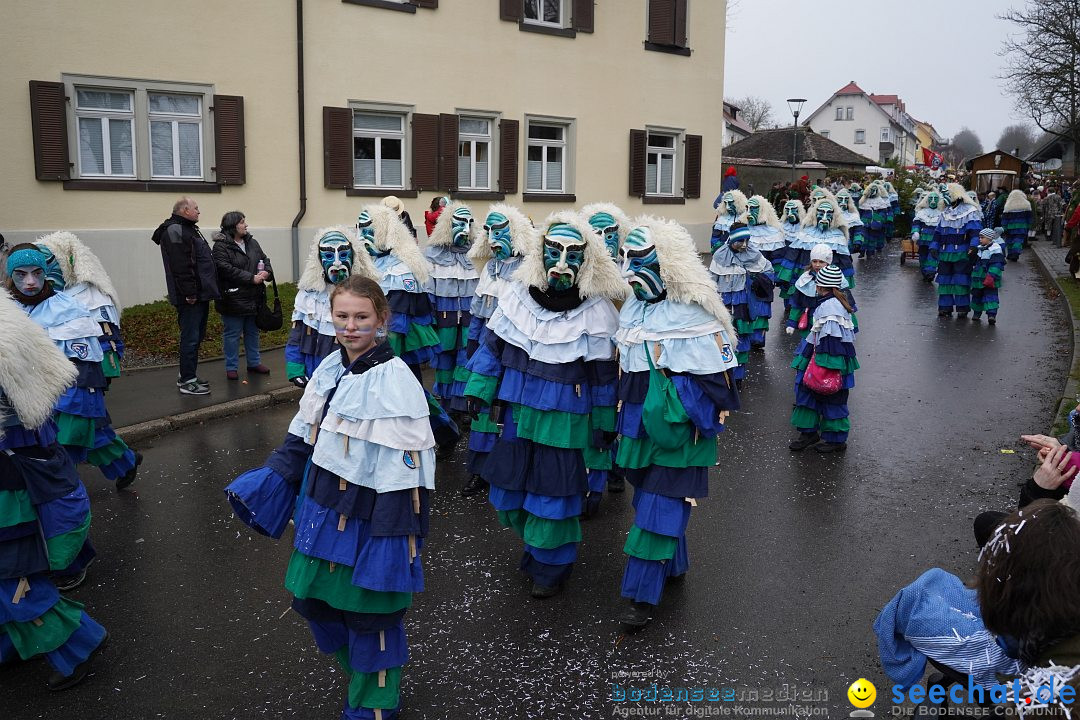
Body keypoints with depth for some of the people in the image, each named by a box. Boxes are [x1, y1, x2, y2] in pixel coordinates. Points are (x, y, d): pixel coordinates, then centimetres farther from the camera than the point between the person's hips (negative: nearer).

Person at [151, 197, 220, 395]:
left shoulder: (188, 229, 22)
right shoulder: (175, 231, -13)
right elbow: (180, 267, -22)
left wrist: (207, 290, 21)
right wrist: (189, 293, -24)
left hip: (200, 294, 11)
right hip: (191, 297, -11)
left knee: (196, 336, 16)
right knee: (190, 338, -7)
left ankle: (187, 375, 25)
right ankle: (187, 381, -2)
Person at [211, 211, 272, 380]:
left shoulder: (252, 243, 10)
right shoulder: (221, 246, -12)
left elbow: (265, 260, 13)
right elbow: (227, 270, -22)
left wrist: (266, 272, -10)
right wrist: (252, 278, -22)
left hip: (253, 297, 7)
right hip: (233, 299, -7)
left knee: (252, 332, 17)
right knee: (233, 334, 3)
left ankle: (254, 363, 29)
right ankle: (231, 367, 13)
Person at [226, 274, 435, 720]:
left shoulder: (395, 381, -20)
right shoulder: (329, 370, 2)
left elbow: (405, 470, -21)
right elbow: (302, 438, 11)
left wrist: (391, 539, -22)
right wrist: (263, 485, 2)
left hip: (367, 522, -7)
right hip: (323, 511, 7)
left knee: (369, 610, 9)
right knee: (313, 599, 17)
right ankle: (357, 668, 46)